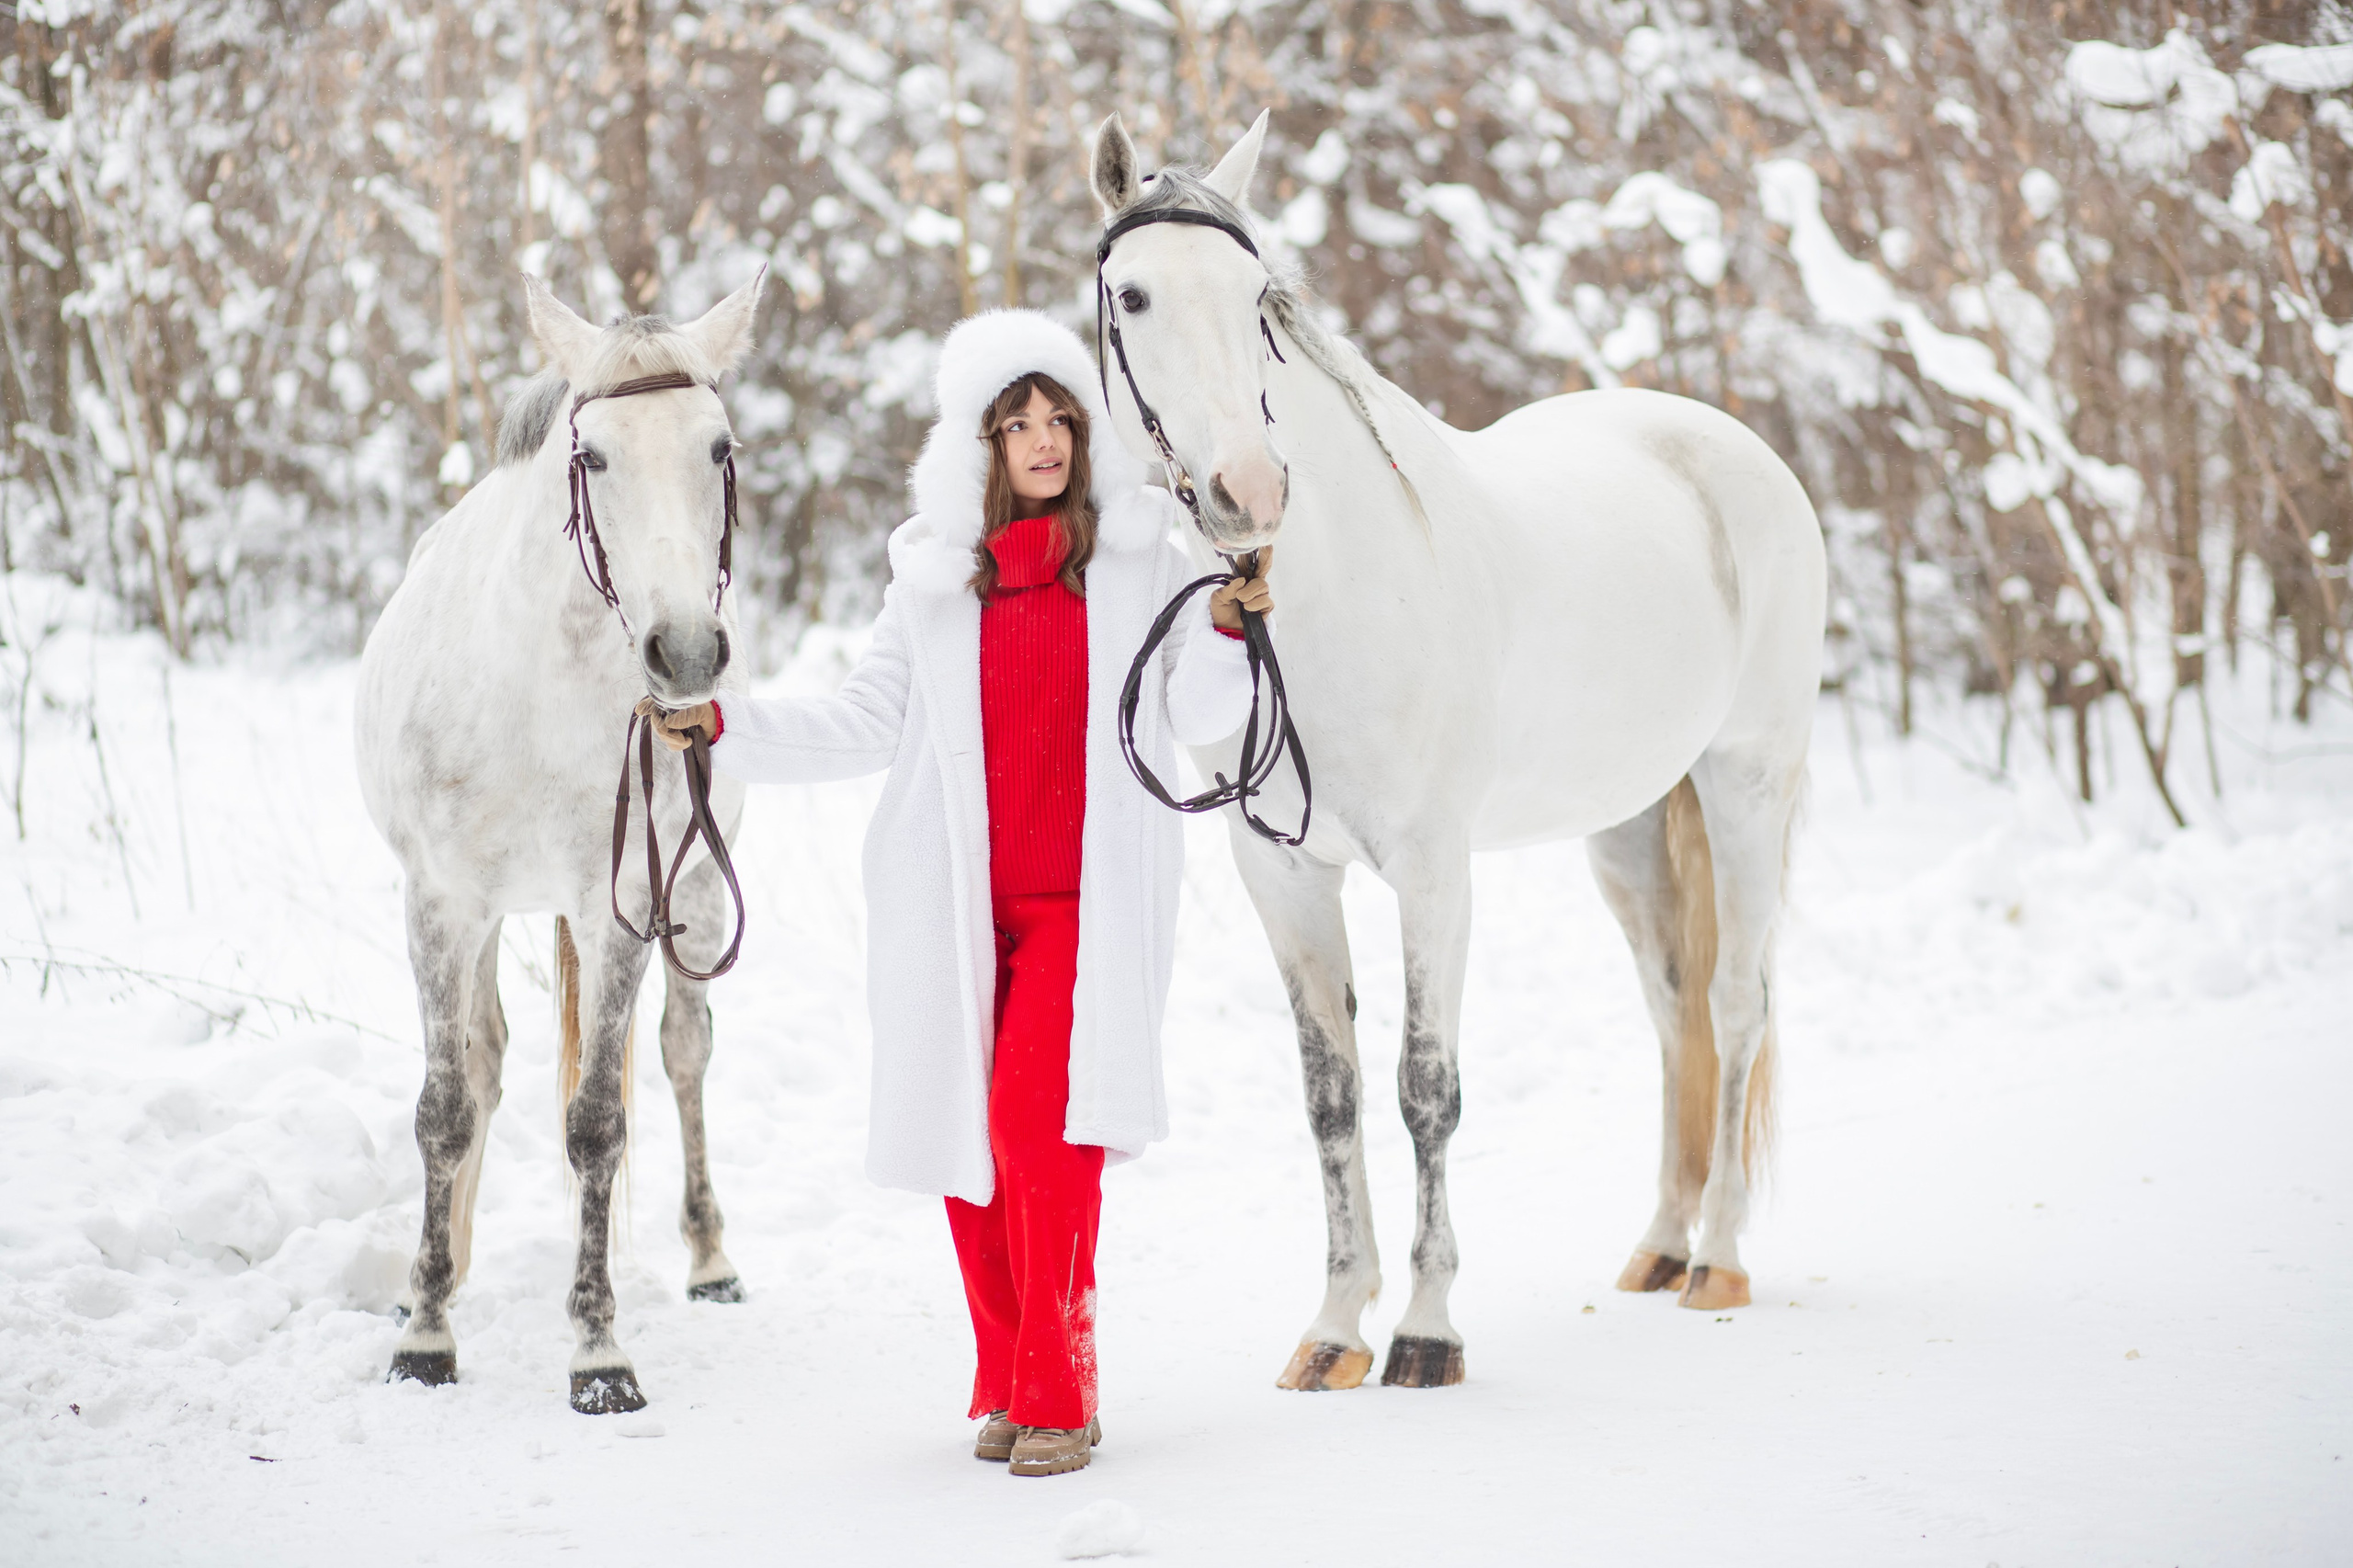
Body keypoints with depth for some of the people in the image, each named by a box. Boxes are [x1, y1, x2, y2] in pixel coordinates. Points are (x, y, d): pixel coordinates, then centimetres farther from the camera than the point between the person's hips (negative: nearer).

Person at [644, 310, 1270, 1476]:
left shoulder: (1142, 551, 2)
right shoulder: (934, 571, 8)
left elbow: (1198, 719, 2)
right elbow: (867, 723, 11)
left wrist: (1224, 627, -16)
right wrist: (726, 725, 2)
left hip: (1086, 896, -3)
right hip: (951, 897, 3)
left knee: (1040, 1112, -17)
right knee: (963, 1126, 5)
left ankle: (1059, 1391, -8)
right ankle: (1003, 1382, 21)